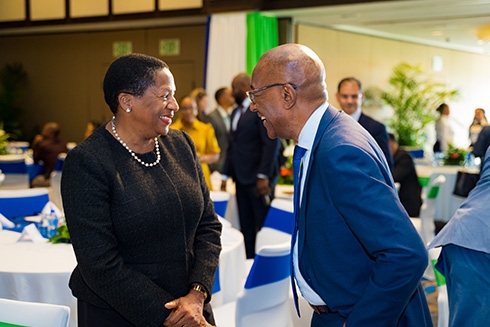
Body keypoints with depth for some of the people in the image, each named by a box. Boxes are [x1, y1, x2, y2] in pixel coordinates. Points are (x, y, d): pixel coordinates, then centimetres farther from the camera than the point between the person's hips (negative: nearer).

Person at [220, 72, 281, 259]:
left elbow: (272, 143, -16)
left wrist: (263, 176, -19)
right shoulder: (236, 113, 16)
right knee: (246, 228, 9)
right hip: (241, 179, 8)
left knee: (264, 227, -1)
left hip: (258, 179, -8)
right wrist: (226, 175, 13)